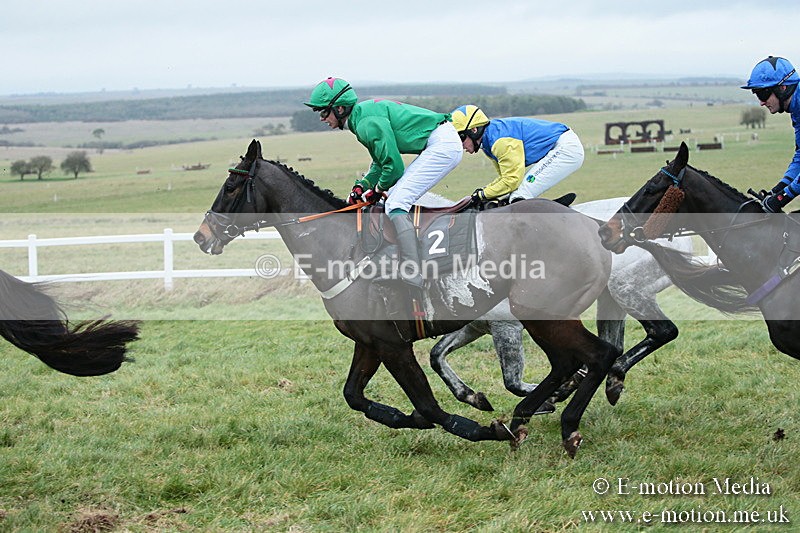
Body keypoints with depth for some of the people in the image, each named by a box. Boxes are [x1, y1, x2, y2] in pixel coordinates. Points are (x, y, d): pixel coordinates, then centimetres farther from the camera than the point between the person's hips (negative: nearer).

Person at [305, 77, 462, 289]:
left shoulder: (367, 122, -17)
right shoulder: (363, 116, 16)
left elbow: (393, 165, -16)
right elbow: (380, 164, 23)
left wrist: (378, 190, 2)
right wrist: (361, 186, 8)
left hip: (442, 144, -11)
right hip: (440, 144, 11)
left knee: (396, 203, -17)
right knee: (400, 201, 17)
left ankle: (412, 275, -25)